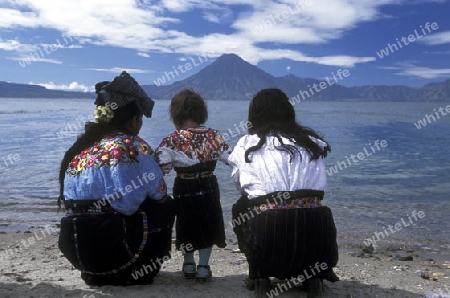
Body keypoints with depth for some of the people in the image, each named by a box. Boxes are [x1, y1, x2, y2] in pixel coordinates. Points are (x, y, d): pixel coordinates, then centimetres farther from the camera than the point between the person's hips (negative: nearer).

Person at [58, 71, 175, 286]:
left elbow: (70, 199, 16)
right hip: (113, 243, -6)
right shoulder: (133, 146, -9)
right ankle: (135, 272, 13)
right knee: (165, 206, 16)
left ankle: (97, 274, 22)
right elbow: (159, 194, -1)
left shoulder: (80, 148, 9)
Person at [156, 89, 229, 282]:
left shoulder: (172, 140, -14)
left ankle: (189, 264, 34)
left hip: (184, 189, -1)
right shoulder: (213, 136, -8)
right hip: (209, 188, 1)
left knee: (187, 224, 20)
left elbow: (159, 169, -18)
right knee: (207, 225, 17)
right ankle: (203, 266, 22)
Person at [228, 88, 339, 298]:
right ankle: (313, 275, 21)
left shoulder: (246, 145, 12)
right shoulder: (312, 141, 17)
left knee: (241, 207, 30)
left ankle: (260, 276, 20)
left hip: (267, 234, -2)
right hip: (316, 238, 2)